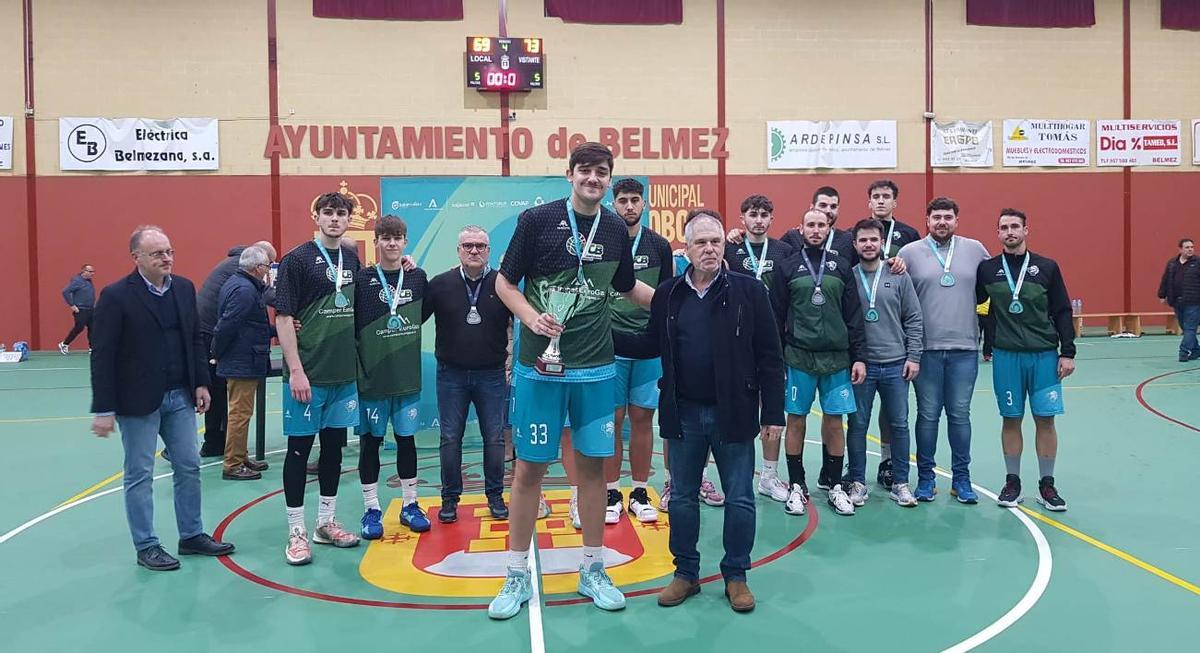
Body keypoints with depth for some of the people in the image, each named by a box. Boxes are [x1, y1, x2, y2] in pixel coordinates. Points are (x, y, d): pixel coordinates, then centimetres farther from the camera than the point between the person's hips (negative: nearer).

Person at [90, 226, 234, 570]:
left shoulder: (185, 288, 5)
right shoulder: (116, 295, -12)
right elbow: (102, 356, -12)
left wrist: (201, 383, 6)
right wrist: (103, 409, -14)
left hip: (180, 396, 6)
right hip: (138, 400, -6)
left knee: (189, 467, 12)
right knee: (139, 475, 6)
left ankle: (192, 535, 26)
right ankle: (146, 547, 18)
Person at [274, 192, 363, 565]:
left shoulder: (352, 259, 10)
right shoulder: (298, 260, -7)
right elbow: (283, 317, -10)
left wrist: (358, 364, 9)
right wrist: (295, 370, -16)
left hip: (344, 373, 6)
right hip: (308, 374, -6)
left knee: (334, 446, 13)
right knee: (300, 448, 2)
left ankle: (326, 523, 25)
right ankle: (296, 532, 12)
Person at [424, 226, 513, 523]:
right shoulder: (440, 284, 0)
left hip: (491, 375, 0)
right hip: (451, 374, 0)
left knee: (494, 438, 6)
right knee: (450, 439, 6)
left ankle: (495, 496, 19)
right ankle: (450, 498, 18)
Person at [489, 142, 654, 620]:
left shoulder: (616, 230, 6)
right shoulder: (537, 220, -5)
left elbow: (628, 286, 22)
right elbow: (504, 282, -1)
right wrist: (531, 317, -17)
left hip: (596, 368, 3)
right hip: (539, 365, -3)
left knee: (592, 465, 9)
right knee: (529, 468, 3)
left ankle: (592, 571, 24)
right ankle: (517, 576, 17)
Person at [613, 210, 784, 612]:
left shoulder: (748, 290, -5)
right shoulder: (667, 294, 3)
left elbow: (770, 356, -5)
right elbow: (651, 345, 11)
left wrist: (773, 413, -8)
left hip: (733, 413, -2)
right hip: (683, 413, 3)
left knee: (739, 499, 7)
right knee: (682, 498, 12)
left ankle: (736, 576, 24)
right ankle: (685, 573, 27)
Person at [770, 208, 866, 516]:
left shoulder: (841, 267, 8)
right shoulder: (788, 267, 3)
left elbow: (854, 317, 7)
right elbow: (776, 317, 2)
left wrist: (859, 357, 1)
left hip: (837, 358, 2)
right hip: (798, 357, -1)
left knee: (834, 421, 5)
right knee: (796, 419, 4)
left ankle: (833, 483, 20)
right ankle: (796, 486, 16)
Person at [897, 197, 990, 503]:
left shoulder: (975, 249, 6)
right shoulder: (909, 252, 1)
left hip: (965, 348, 1)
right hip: (926, 348, -1)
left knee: (960, 414, 8)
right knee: (928, 415, 6)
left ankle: (961, 478, 19)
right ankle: (925, 477, 17)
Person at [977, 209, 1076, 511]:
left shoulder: (1047, 267, 3)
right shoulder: (988, 269, 3)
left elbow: (1062, 312, 3)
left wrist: (1067, 352, -1)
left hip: (1044, 355, 0)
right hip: (1006, 356, 0)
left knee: (1045, 418, 2)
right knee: (1011, 419, 5)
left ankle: (1047, 485, 14)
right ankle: (1012, 482, 17)